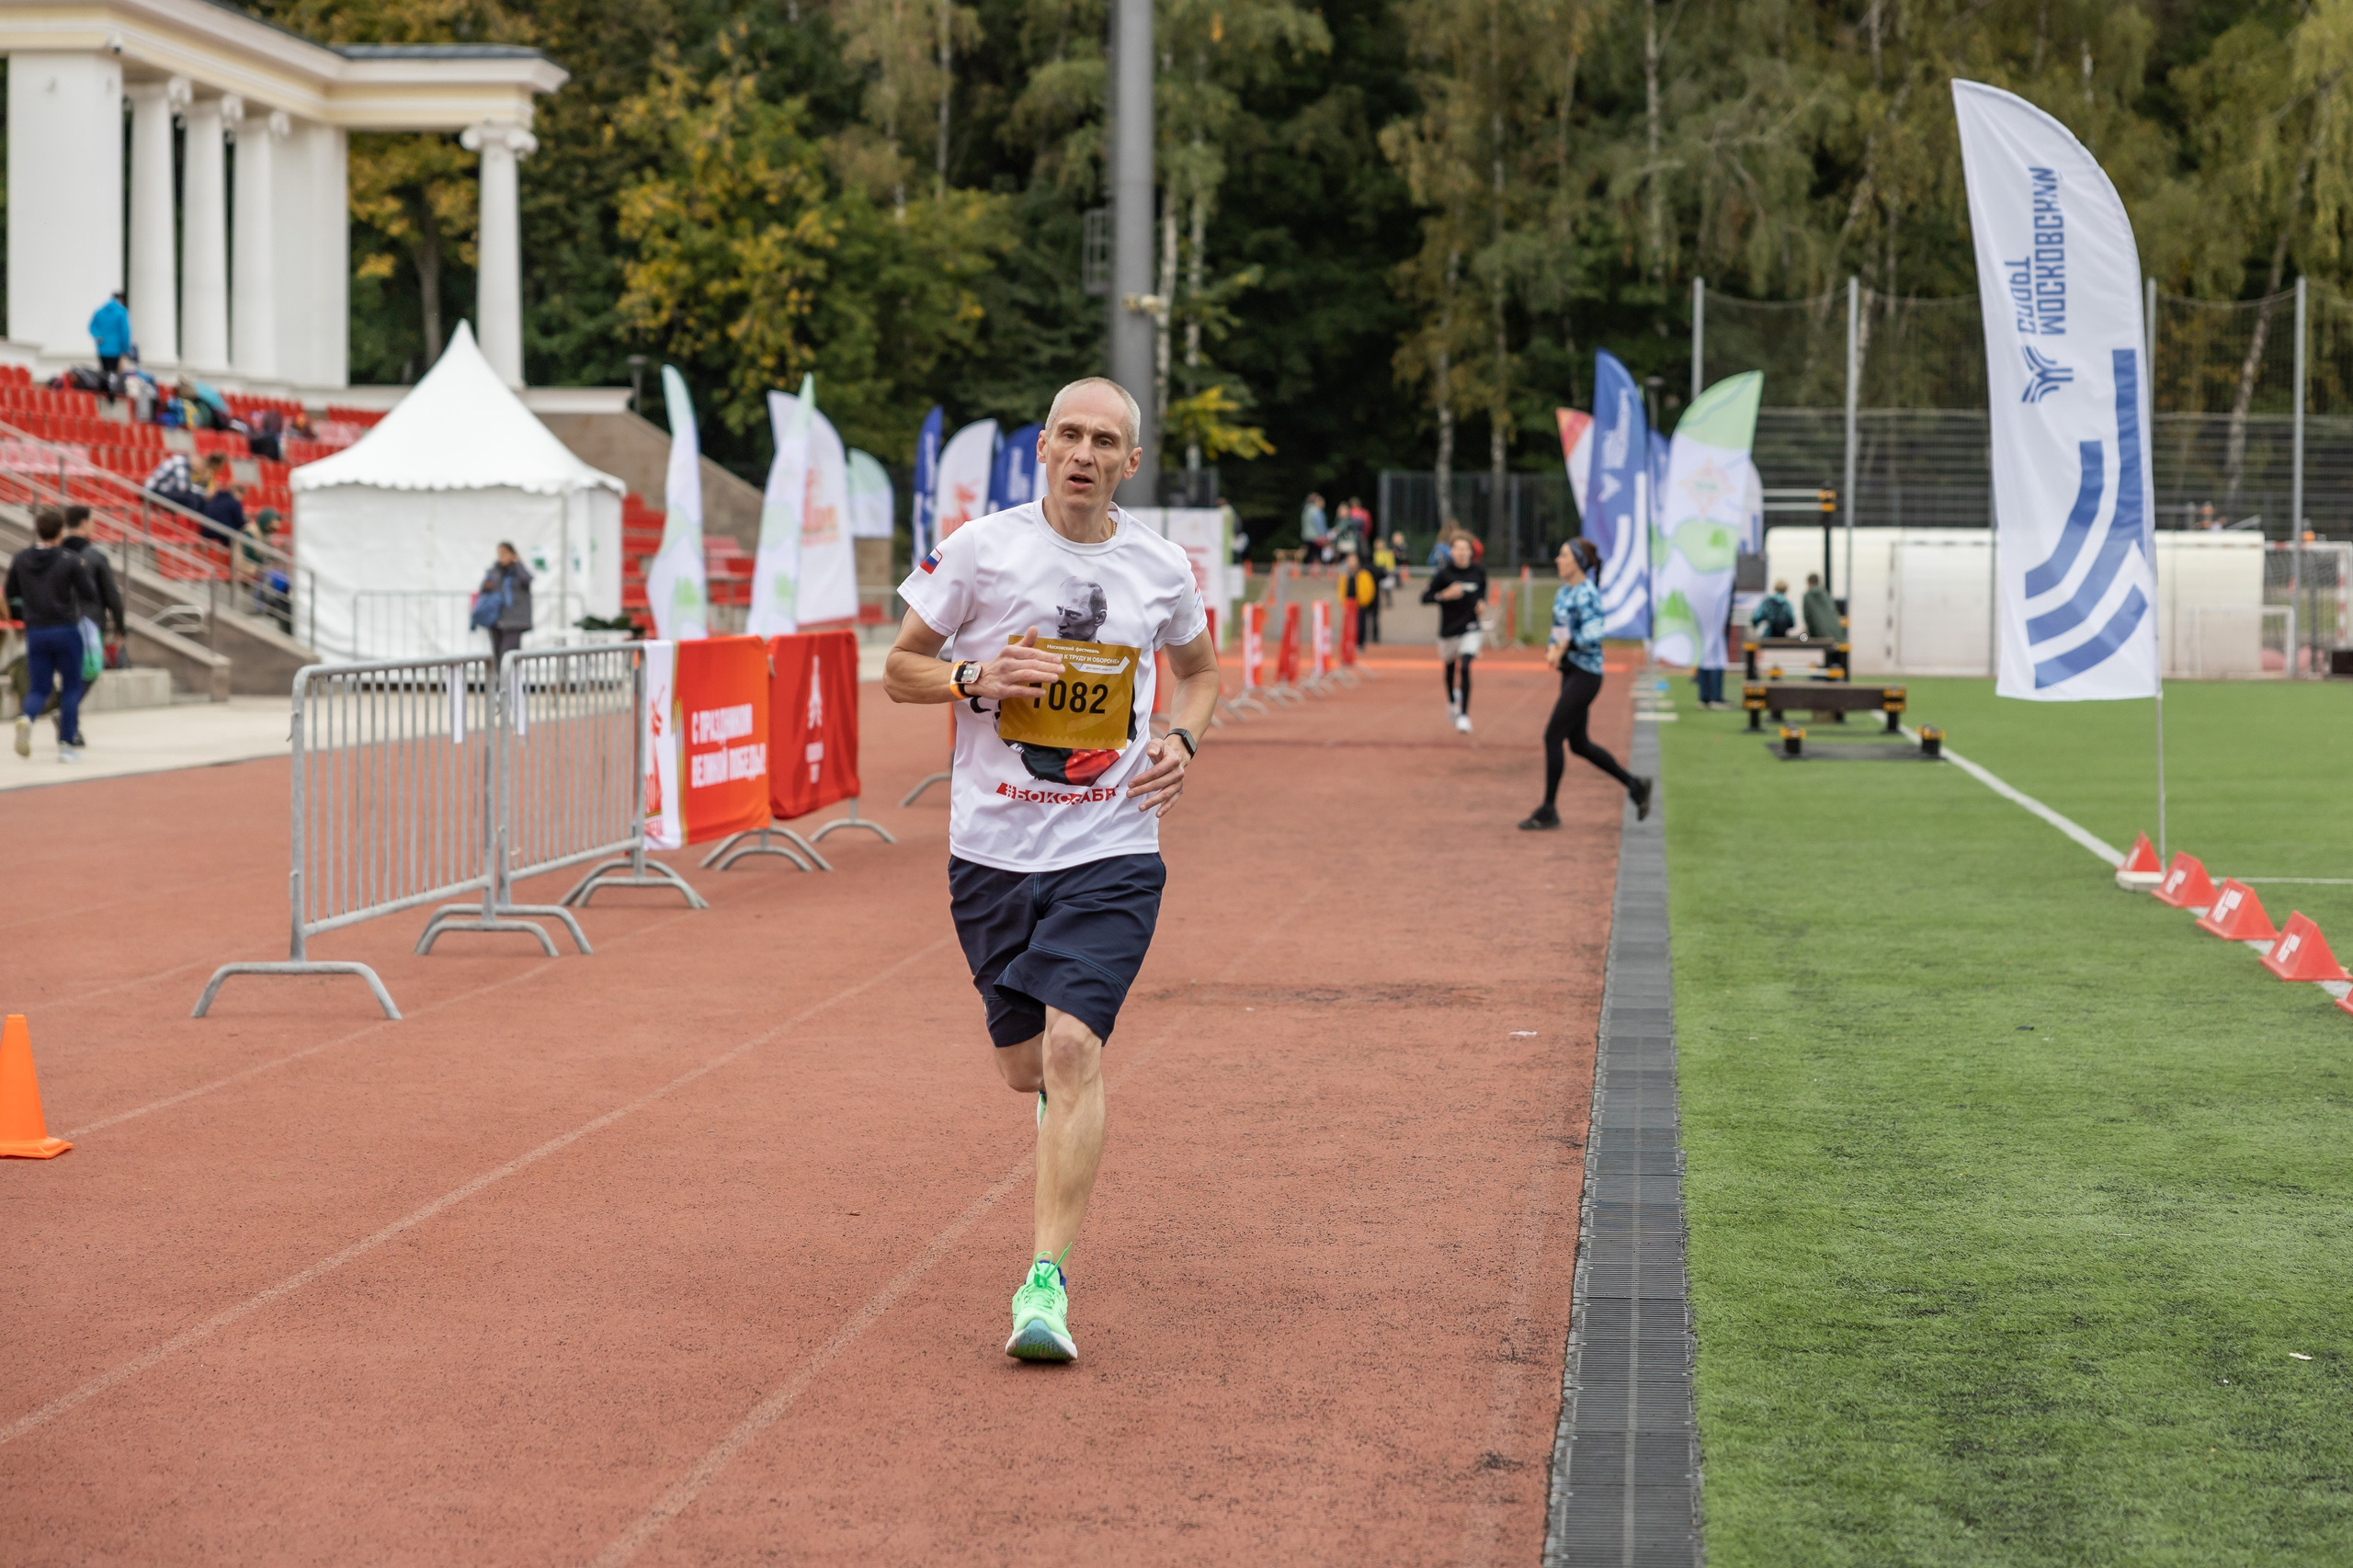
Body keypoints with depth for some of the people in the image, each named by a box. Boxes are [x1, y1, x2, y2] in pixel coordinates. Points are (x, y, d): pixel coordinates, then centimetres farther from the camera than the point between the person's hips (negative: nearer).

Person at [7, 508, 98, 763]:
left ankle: (26, 717, -23)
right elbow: (90, 596, -9)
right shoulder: (71, 560, -11)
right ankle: (66, 744, 6)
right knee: (72, 687, 11)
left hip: (35, 633, 3)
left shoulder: (20, 560, 0)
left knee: (39, 688, 10)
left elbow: (11, 596, 8)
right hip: (66, 631, -3)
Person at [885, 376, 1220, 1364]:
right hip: (991, 847, 1)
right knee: (1024, 1065, 10)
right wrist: (979, 675, -15)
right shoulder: (980, 550, -2)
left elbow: (1199, 668, 23)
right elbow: (899, 670, 5)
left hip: (1111, 848, -1)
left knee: (1073, 1046, -18)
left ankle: (1045, 1284, -17)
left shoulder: (1161, 569, 3)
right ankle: (1063, 1101, 49)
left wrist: (1182, 741, 2)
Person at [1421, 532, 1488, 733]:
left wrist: (1482, 602, 0)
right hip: (1448, 630, 0)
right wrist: (1445, 595, -24)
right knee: (1450, 667, 19)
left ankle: (1464, 714, -15)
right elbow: (1425, 597, -11)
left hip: (1470, 630, 0)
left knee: (1465, 668, -18)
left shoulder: (1478, 573, -1)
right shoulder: (1443, 575, -10)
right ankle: (1452, 700, 49)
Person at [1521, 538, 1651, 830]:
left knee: (1553, 737, -8)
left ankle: (1548, 811, 0)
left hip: (1585, 675, -10)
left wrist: (1564, 645, -12)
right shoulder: (1563, 592, 12)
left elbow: (1591, 638, -24)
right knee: (1579, 744, 12)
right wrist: (1552, 648, -1)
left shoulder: (1586, 595, -16)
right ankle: (1635, 786, 23)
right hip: (1571, 673, 10)